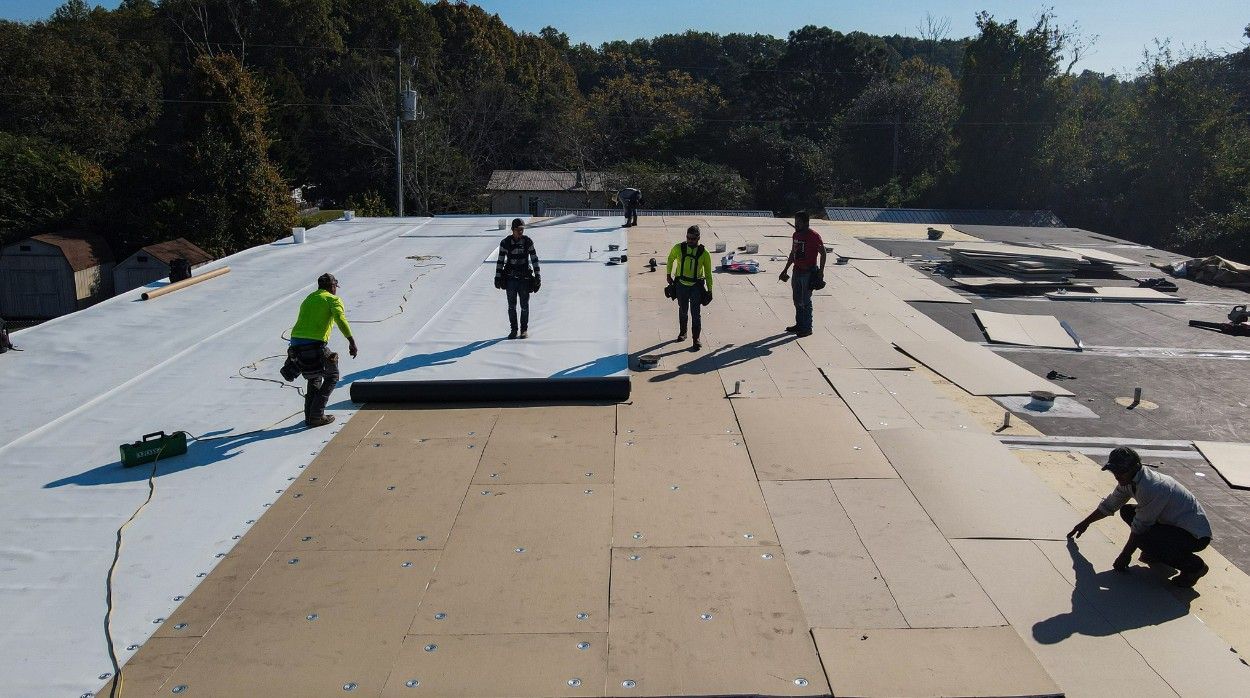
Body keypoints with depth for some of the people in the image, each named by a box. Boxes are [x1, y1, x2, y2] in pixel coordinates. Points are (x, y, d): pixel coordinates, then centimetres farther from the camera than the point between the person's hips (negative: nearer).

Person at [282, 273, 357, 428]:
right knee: (332, 376, 12)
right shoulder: (333, 299, 5)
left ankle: (310, 416, 24)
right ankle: (316, 415, 5)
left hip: (295, 341, 7)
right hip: (315, 344, -7)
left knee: (315, 377, 26)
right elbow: (340, 319, -16)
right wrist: (351, 340, -23)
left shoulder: (308, 299, 27)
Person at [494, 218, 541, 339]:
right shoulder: (505, 243, -3)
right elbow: (500, 261, 1)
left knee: (524, 305, 4)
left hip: (525, 277, 0)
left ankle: (524, 329, 17)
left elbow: (534, 259, 3)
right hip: (510, 278, 0)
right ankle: (513, 329, 17)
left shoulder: (528, 241, -2)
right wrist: (497, 277, -1)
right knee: (511, 306, 5)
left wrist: (537, 275, 0)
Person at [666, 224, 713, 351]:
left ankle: (696, 340, 2)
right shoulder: (678, 248, -8)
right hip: (681, 285, 2)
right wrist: (668, 274, 17)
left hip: (696, 286, -2)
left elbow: (708, 273, -1)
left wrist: (709, 290, -1)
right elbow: (670, 259, 14)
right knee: (683, 311, 19)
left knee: (695, 313, -6)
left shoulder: (704, 253, -10)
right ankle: (682, 332, 41)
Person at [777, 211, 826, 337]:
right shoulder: (796, 235, 9)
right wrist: (785, 270, 20)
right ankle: (799, 324, 25)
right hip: (797, 270, 8)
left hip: (808, 272, -8)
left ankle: (807, 328, 4)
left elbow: (823, 253, -11)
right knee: (797, 300, 14)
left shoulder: (814, 236, -14)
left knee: (806, 301, -4)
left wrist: (821, 271, -16)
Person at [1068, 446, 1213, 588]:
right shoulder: (1129, 480, -2)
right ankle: (1158, 553, 13)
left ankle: (1193, 565, -8)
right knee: (1127, 511, 5)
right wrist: (1085, 523, 22)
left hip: (1196, 535, -9)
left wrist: (1125, 556, -10)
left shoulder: (1150, 488, -30)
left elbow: (1139, 528, -21)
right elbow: (1109, 504, 15)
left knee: (1142, 538, -30)